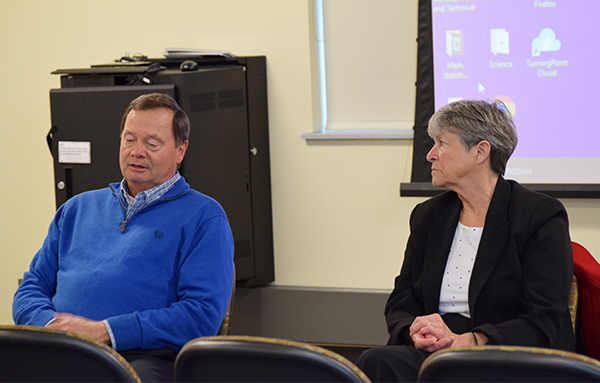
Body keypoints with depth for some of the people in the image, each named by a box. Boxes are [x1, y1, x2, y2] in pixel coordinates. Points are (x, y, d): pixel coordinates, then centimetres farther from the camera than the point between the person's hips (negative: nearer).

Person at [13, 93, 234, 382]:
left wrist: (104, 331, -11)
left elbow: (202, 315, -4)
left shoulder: (204, 217, 9)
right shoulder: (79, 208, 27)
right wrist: (50, 324, -2)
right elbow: (33, 286, 24)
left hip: (144, 357, -4)